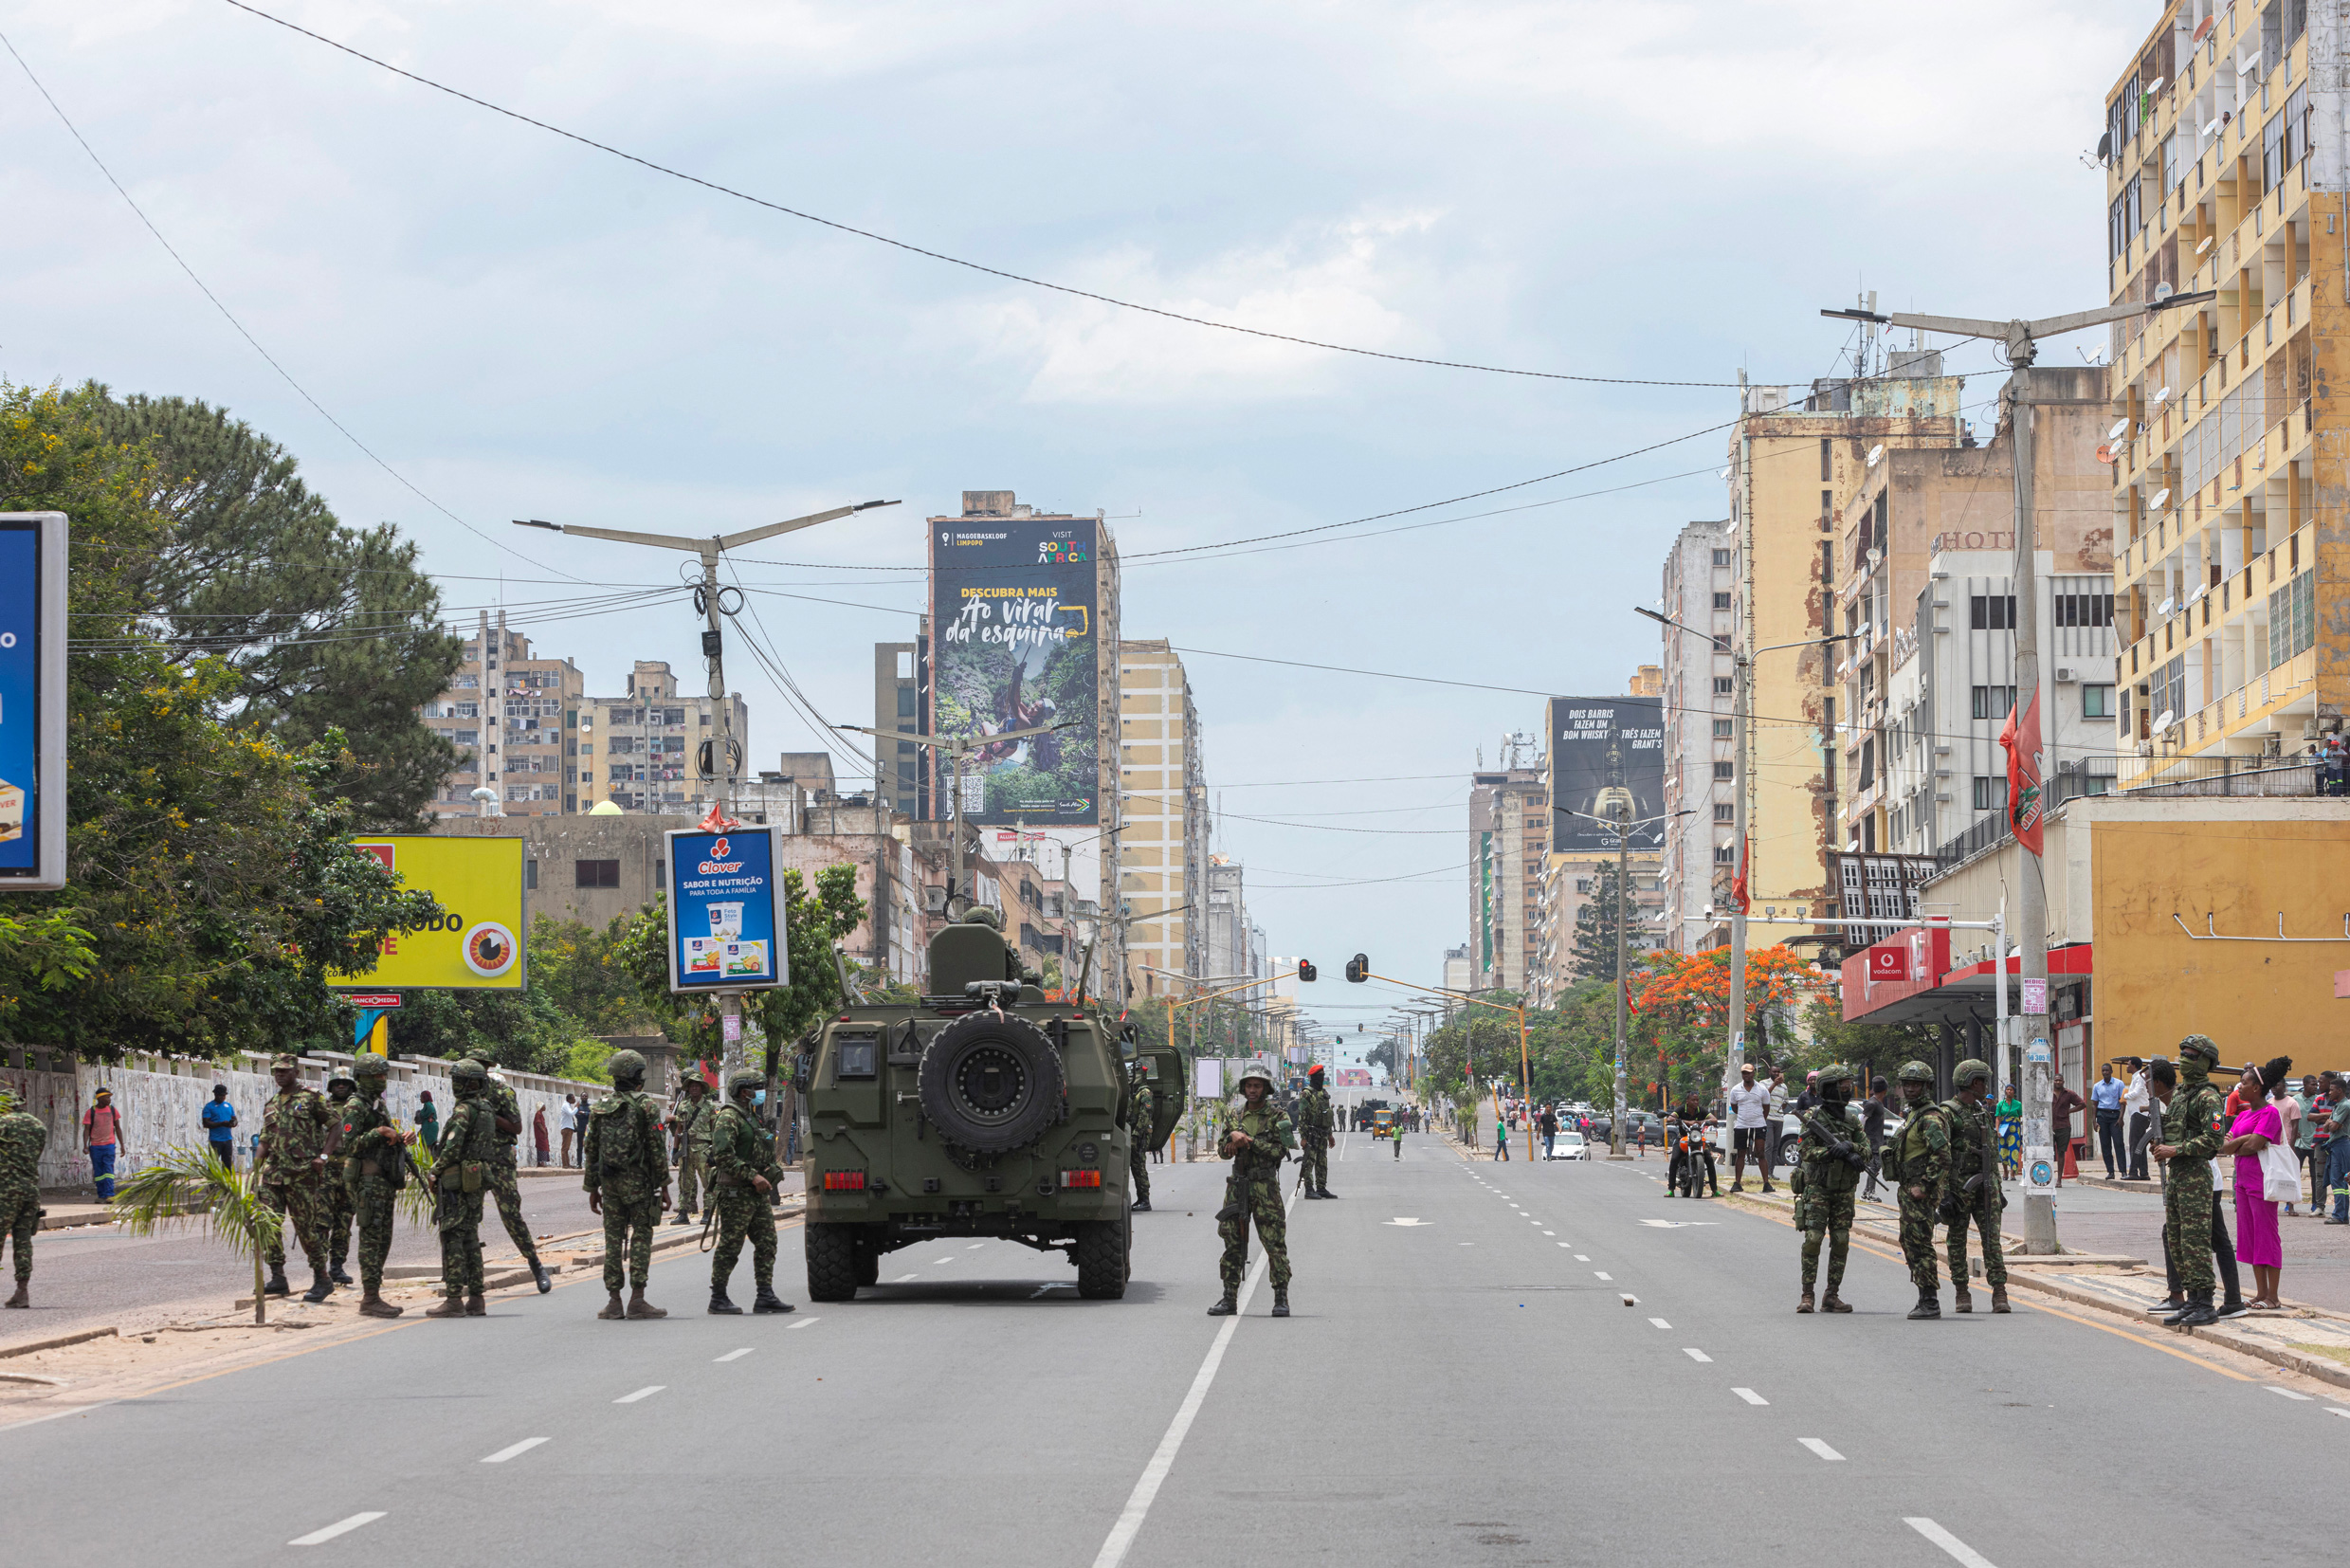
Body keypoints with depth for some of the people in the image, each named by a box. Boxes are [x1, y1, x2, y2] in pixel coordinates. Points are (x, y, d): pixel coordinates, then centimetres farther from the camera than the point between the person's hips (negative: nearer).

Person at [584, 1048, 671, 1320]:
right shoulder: (645, 1106, -6)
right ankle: (637, 1300, -6)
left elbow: (590, 1150, 10)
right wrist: (664, 1186, -4)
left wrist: (593, 1189, 16)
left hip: (609, 1182, 4)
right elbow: (656, 1148, -9)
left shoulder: (599, 1107, 8)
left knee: (613, 1240, 7)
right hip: (638, 1181, -4)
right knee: (641, 1238, 0)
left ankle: (614, 1302, 5)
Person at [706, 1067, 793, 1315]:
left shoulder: (751, 1117, 19)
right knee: (730, 1246, -4)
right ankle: (718, 1298, 3)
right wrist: (753, 1176, -24)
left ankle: (765, 1296, 8)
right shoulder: (728, 1117, -12)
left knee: (767, 1243, 6)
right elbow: (723, 1155, -23)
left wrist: (771, 1173, 9)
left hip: (757, 1194, 9)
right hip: (735, 1193, -9)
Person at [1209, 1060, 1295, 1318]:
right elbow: (1223, 1151, 13)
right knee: (1232, 1242, 4)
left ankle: (1281, 1299, -3)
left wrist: (1249, 1140, -15)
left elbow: (1280, 1150, -11)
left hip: (1266, 1187, -4)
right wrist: (1233, 1137, -8)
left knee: (1275, 1243, -6)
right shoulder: (1233, 1115, 13)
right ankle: (1229, 1298, 9)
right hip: (1238, 1184, 4)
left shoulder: (1277, 1116, -1)